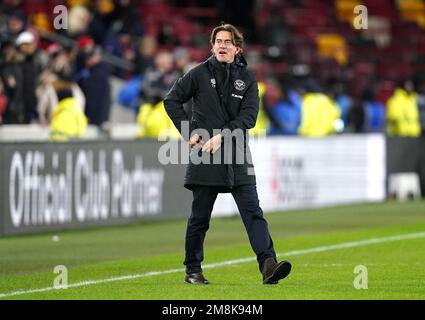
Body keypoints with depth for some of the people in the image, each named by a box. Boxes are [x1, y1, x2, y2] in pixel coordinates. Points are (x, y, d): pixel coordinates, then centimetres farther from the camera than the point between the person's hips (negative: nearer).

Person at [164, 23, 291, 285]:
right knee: (200, 218, 6)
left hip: (238, 158, 1)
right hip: (204, 158, -1)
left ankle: (268, 266, -20)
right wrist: (189, 133, -1)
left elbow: (249, 116, -3)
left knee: (253, 212, -10)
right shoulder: (200, 74, 3)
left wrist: (222, 136, -14)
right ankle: (193, 271, 18)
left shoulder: (247, 78, 5)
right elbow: (172, 101, 8)